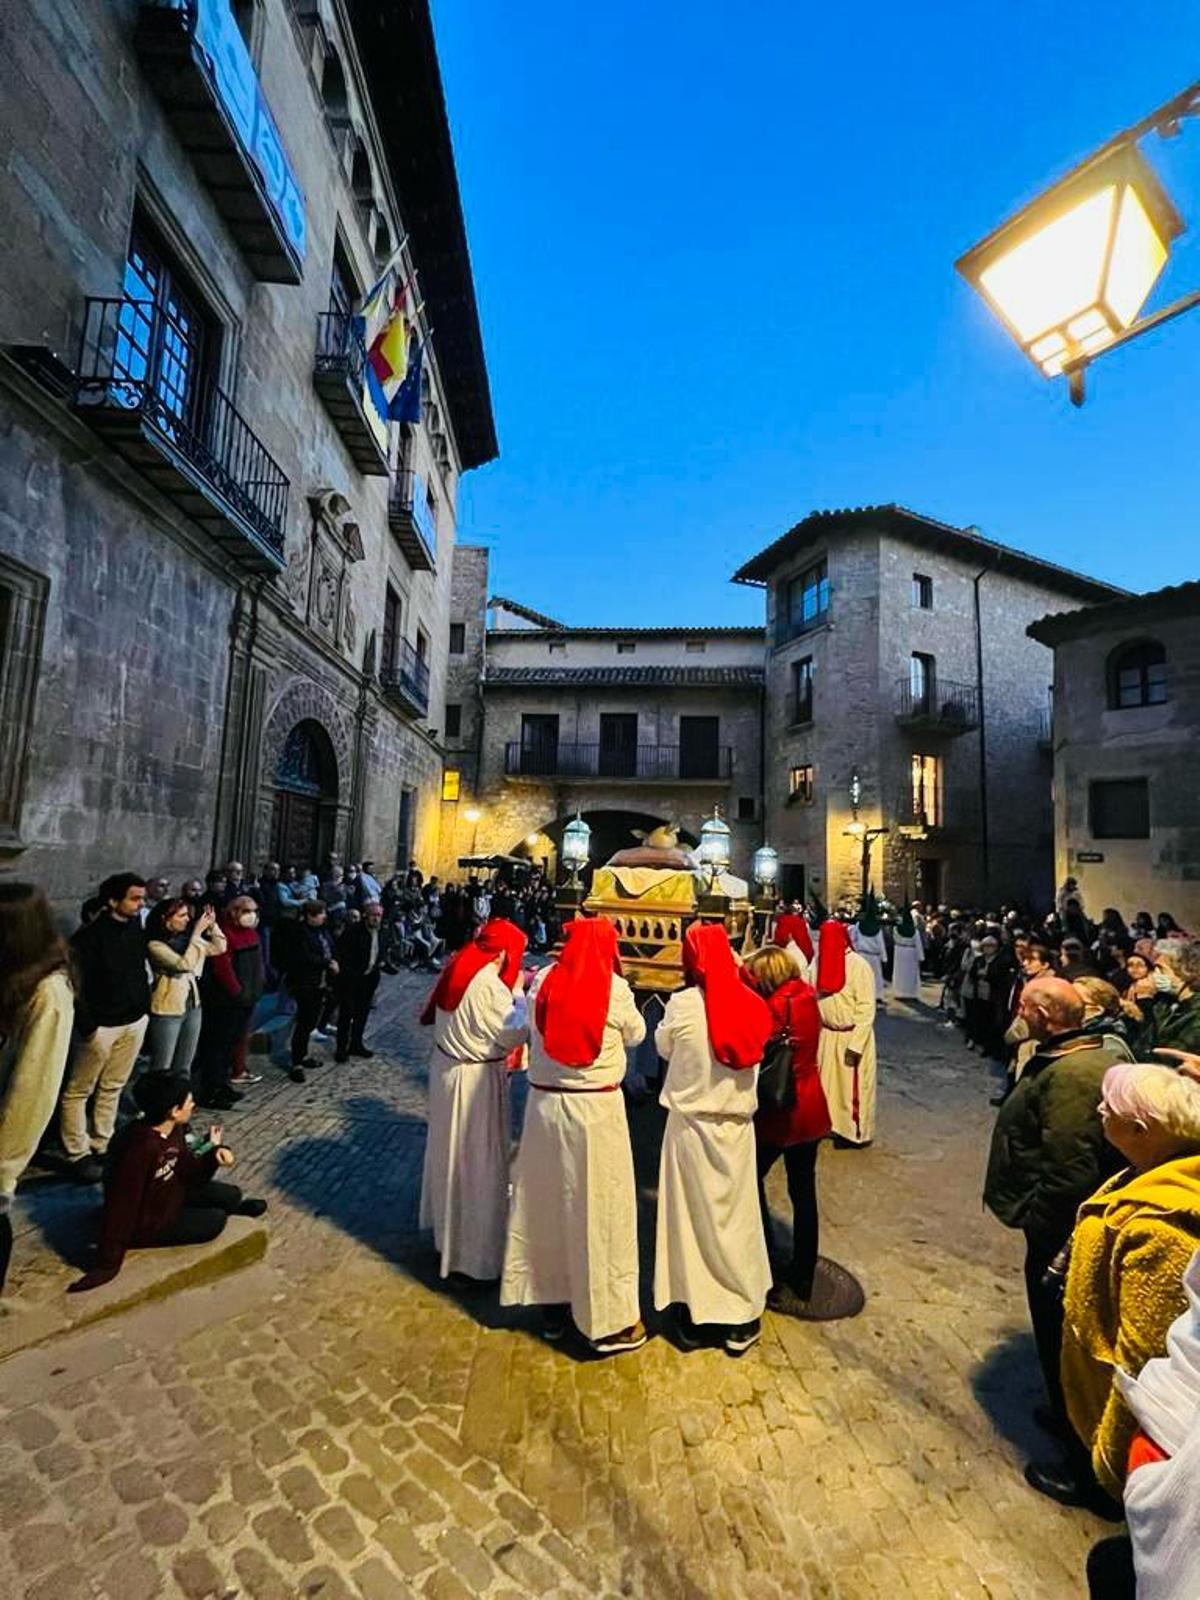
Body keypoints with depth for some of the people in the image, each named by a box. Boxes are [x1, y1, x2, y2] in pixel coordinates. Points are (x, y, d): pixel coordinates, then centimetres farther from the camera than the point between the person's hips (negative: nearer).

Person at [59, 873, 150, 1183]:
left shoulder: (136, 928, 1)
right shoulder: (91, 935, -17)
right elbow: (76, 984, -16)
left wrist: (146, 1007, 10)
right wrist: (87, 1025, -15)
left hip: (135, 1020, 6)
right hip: (103, 1025, -6)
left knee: (112, 1087, 16)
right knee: (78, 1091, 7)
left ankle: (101, 1146, 28)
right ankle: (79, 1154, 18)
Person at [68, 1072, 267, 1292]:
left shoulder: (174, 1130, -9)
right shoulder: (139, 1147, -36)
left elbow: (188, 1174, -4)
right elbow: (122, 1205, -33)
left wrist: (214, 1153, -23)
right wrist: (108, 1264, -28)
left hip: (169, 1196, 8)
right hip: (144, 1223, -8)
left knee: (230, 1195, 1)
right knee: (215, 1221, -8)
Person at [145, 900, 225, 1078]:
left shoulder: (186, 937, 2)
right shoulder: (155, 945, -17)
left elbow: (219, 948, 8)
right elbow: (185, 964, -28)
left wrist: (212, 925, -5)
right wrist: (197, 932, -26)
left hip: (192, 1005, 6)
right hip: (168, 1010, -6)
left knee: (184, 1066, 19)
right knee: (162, 1069, 6)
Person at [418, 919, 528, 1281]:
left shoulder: (457, 970, -1)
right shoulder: (489, 985, -26)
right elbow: (515, 1034, -18)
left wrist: (509, 993, 5)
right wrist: (519, 995, -8)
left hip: (446, 1066, 9)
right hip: (475, 1077, -9)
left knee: (451, 1150, 25)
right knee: (477, 1159, 7)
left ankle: (447, 1223, 46)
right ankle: (477, 1247, 23)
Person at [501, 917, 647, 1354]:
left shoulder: (543, 981, -4)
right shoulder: (614, 988, -11)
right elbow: (636, 1035, 5)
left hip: (545, 1104, 4)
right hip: (596, 1107, -3)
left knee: (546, 1199, 18)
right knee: (599, 1206, 10)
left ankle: (551, 1301, 36)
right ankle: (609, 1320, 24)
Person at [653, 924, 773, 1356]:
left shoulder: (682, 1003, -17)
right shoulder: (749, 1003, -8)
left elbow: (663, 1047, 0)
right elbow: (755, 1054, 4)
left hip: (691, 1123, -2)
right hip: (737, 1125, 3)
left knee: (692, 1214, 13)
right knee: (735, 1214, 16)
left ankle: (692, 1315, 28)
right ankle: (741, 1322, 29)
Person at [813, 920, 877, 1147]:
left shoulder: (859, 966, -19)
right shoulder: (822, 961, 2)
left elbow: (866, 1009, -19)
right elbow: (815, 999, 10)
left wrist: (855, 1045, -20)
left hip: (851, 1036, -6)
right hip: (826, 1034, 6)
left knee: (852, 1085, 7)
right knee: (827, 1082, 18)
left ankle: (856, 1131, 24)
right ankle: (831, 1123, 35)